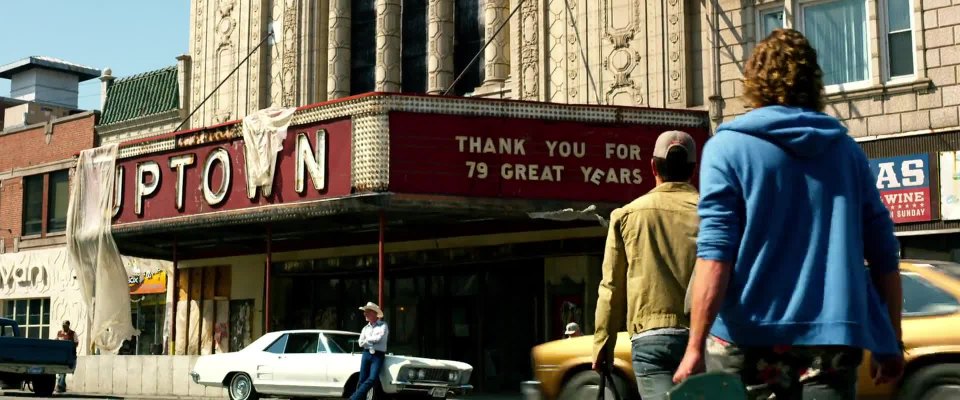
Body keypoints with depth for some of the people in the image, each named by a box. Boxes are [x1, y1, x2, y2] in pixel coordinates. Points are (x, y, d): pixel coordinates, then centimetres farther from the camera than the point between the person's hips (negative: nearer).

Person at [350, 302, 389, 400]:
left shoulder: (383, 326, 5)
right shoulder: (365, 328, 19)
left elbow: (379, 338, -10)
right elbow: (361, 343, 9)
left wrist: (367, 339, 4)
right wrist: (373, 340, -2)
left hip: (378, 355, -5)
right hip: (366, 354, 5)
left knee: (372, 379, -18)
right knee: (362, 380, -5)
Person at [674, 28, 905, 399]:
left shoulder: (728, 147, -1)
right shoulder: (846, 148, 11)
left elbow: (716, 255, -12)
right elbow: (884, 256, 12)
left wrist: (695, 347, -12)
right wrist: (892, 344, 20)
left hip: (749, 339, -3)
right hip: (831, 339, 3)